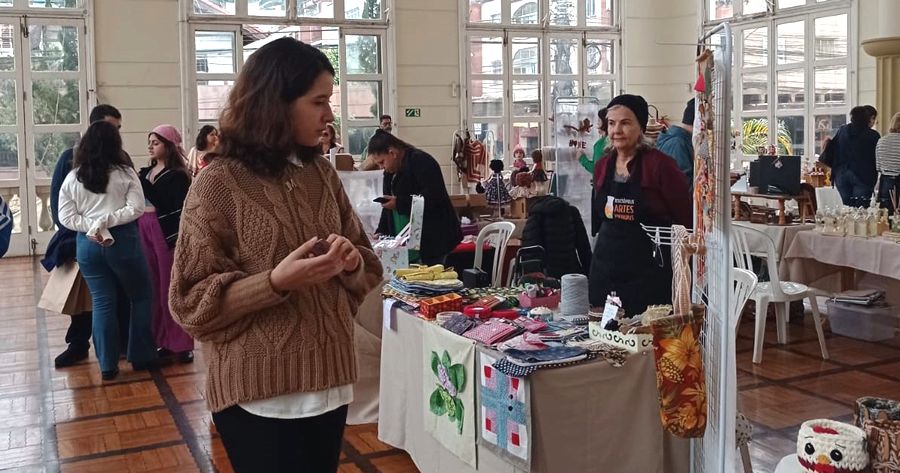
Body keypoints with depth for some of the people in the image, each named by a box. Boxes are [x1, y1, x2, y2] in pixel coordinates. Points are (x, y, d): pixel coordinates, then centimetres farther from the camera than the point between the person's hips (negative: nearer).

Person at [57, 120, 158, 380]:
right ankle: (141, 356, 17)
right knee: (140, 296, 14)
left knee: (102, 303, 8)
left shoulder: (72, 178, 4)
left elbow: (65, 217, 0)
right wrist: (107, 220, -11)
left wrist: (90, 226, -6)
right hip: (122, 241, -3)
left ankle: (107, 365, 11)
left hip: (87, 244, 3)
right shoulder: (125, 173, -4)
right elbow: (136, 208, -12)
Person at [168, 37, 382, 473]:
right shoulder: (218, 184, -9)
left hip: (329, 381, 5)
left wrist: (350, 261, -10)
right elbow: (192, 302, -10)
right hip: (258, 393, -5)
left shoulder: (322, 174, 6)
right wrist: (276, 282, -24)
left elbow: (367, 268, 13)